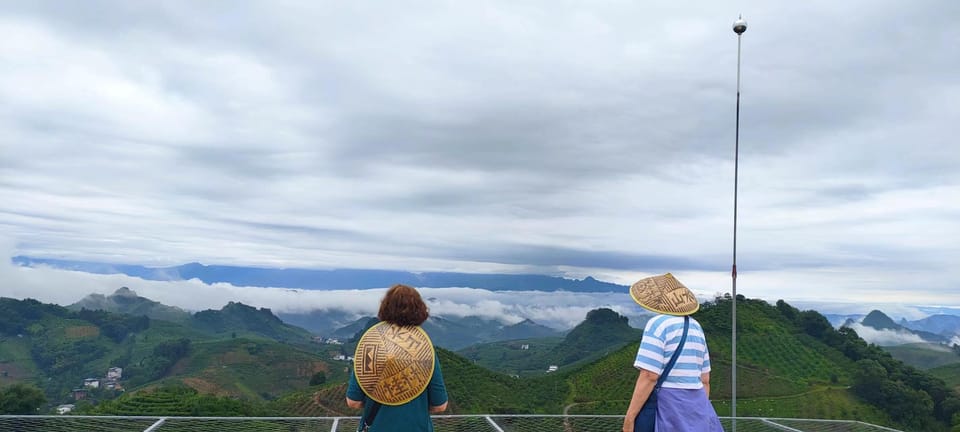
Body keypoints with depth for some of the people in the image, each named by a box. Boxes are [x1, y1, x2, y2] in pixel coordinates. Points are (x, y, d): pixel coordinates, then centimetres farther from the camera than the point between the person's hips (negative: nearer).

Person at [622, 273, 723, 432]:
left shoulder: (658, 324, -12)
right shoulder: (695, 327, 13)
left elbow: (649, 377, -18)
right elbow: (704, 379, 15)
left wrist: (629, 418, -14)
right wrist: (701, 414, 22)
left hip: (665, 408, -8)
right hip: (695, 405, 8)